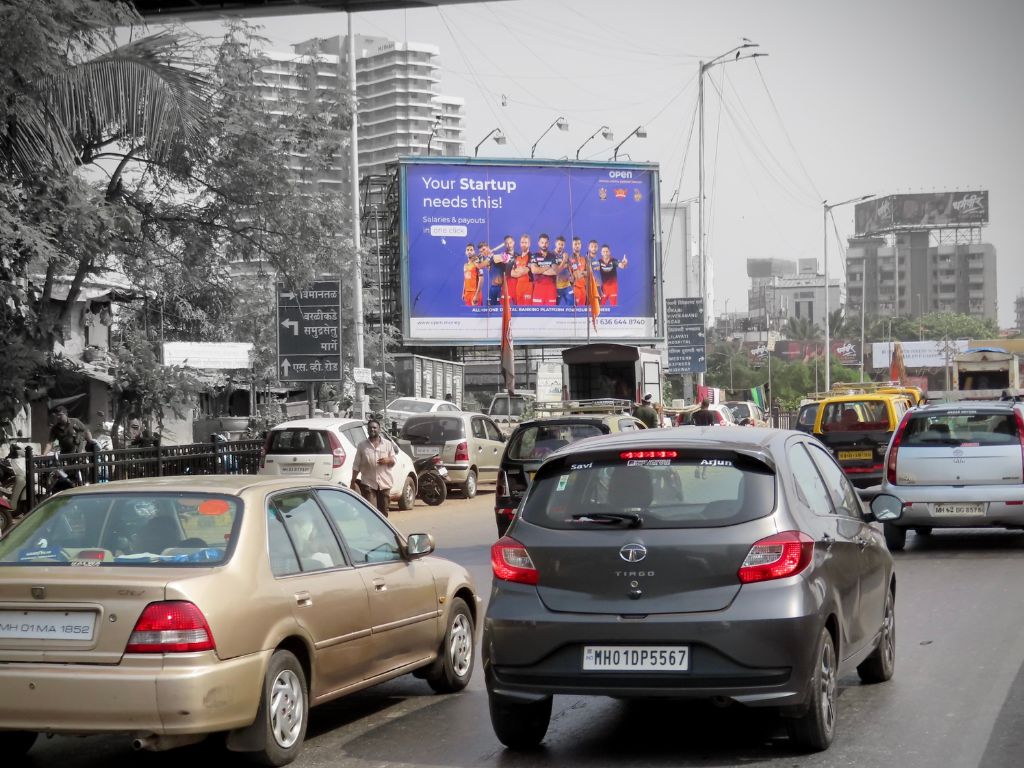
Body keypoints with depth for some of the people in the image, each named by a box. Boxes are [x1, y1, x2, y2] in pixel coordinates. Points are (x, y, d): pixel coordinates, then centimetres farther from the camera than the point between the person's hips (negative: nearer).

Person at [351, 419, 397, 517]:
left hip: (384, 483, 2)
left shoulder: (387, 444, 7)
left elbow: (393, 461, 11)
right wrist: (353, 481, -1)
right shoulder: (362, 446, 4)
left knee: (383, 511, 9)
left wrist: (388, 460, -12)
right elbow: (356, 465, 4)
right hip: (368, 484, -2)